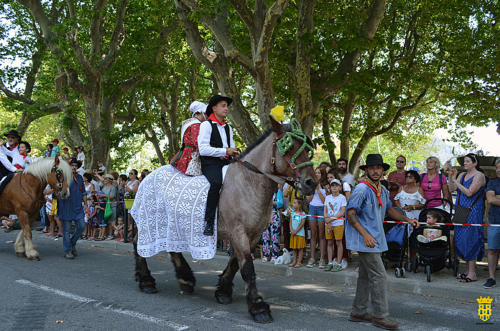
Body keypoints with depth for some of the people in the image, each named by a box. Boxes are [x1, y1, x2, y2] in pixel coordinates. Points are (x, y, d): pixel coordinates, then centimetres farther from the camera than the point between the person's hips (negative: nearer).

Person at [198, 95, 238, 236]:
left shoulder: (228, 128, 22)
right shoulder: (206, 125, 0)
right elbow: (203, 149, -11)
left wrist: (235, 153, 5)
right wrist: (225, 151, -13)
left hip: (225, 163, 8)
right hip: (210, 163, -7)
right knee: (216, 183, -35)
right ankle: (209, 222, -30)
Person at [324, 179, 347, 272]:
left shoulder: (342, 197, -2)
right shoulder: (327, 197, 11)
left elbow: (342, 212, -9)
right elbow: (325, 211, 8)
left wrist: (331, 219, -14)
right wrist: (327, 222, -6)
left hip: (338, 223, -4)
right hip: (328, 224, 4)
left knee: (338, 243, -1)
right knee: (329, 243, 7)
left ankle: (339, 264, 4)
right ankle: (330, 263, 13)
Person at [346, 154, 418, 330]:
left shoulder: (382, 190, 12)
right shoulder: (362, 189, -15)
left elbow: (389, 209, 28)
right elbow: (351, 214, -19)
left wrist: (407, 220, 16)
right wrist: (365, 234, -26)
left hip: (375, 240, 9)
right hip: (365, 240, -9)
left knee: (366, 276, 14)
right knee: (379, 276, -9)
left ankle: (358, 312, 24)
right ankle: (380, 315, 1)